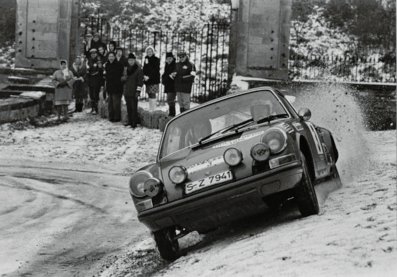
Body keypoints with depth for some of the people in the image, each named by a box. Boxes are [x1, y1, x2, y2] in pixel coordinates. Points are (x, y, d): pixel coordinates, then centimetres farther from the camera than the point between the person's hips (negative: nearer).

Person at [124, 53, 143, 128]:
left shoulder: (138, 69, -7)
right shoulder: (127, 69, 13)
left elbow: (140, 80, -10)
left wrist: (138, 91, -14)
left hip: (134, 92, -7)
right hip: (127, 91, 7)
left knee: (134, 107, -6)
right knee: (128, 107, 10)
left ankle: (134, 123, -3)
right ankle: (130, 121, 19)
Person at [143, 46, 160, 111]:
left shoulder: (156, 60, -4)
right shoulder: (146, 59, 15)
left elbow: (156, 70, -10)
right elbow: (144, 69, 17)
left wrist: (149, 77, -15)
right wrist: (144, 75, -2)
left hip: (154, 80, -6)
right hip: (147, 80, 6)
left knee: (152, 94, -12)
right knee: (150, 94, 8)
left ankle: (152, 109, -14)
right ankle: (150, 109, 12)